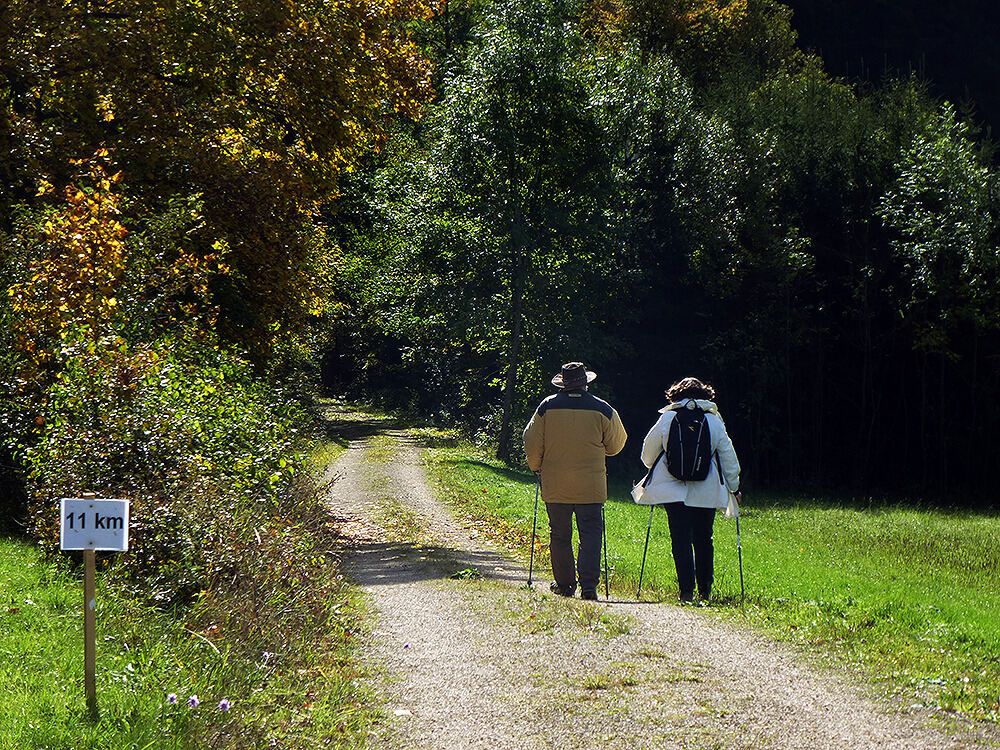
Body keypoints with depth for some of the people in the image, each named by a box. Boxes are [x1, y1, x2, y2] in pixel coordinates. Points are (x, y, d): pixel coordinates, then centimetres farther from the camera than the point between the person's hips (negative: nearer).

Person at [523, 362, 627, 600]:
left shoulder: (547, 406, -2)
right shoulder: (602, 409, -2)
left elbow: (532, 442, 3)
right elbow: (616, 444, 9)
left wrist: (536, 468, 20)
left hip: (555, 484, 1)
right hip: (590, 484, -1)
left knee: (559, 535, 12)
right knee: (590, 534, -1)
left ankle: (564, 584, 18)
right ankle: (588, 584, -13)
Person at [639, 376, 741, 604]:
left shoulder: (667, 418, 0)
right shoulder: (714, 421, 1)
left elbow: (648, 452, 10)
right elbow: (728, 456, 5)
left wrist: (655, 470, 32)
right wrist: (734, 487, 16)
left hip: (674, 489, -1)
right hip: (706, 491, 1)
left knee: (681, 540, 0)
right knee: (703, 540, 12)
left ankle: (686, 591, -8)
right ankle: (705, 591, 15)